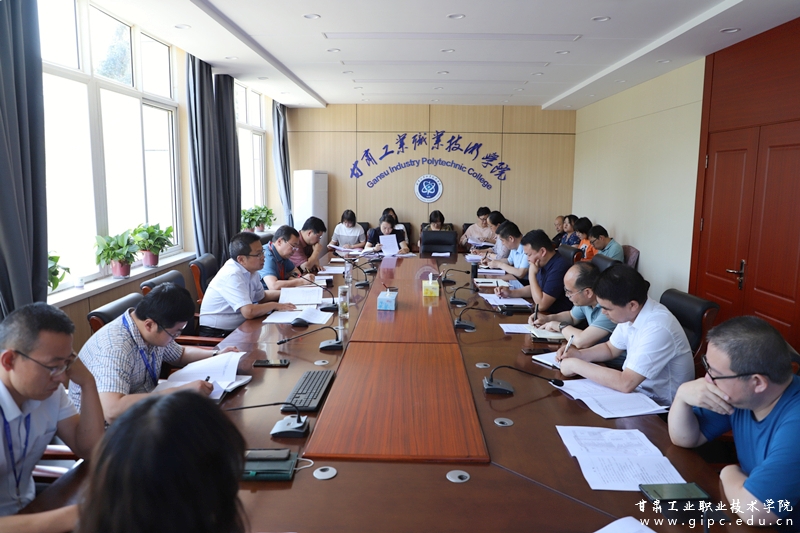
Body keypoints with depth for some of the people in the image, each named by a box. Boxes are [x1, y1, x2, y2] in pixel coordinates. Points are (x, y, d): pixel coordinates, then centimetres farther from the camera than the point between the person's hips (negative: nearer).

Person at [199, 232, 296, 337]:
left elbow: (262, 297, 22)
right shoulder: (232, 276, -23)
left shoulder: (251, 270, 4)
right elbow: (249, 312, -31)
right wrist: (274, 305, -16)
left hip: (238, 328, 8)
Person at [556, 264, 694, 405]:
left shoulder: (657, 329, -30)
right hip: (638, 389, 7)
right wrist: (579, 354, -5)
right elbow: (610, 348, 13)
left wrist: (576, 365, -24)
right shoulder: (630, 314, -5)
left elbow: (625, 384, -34)